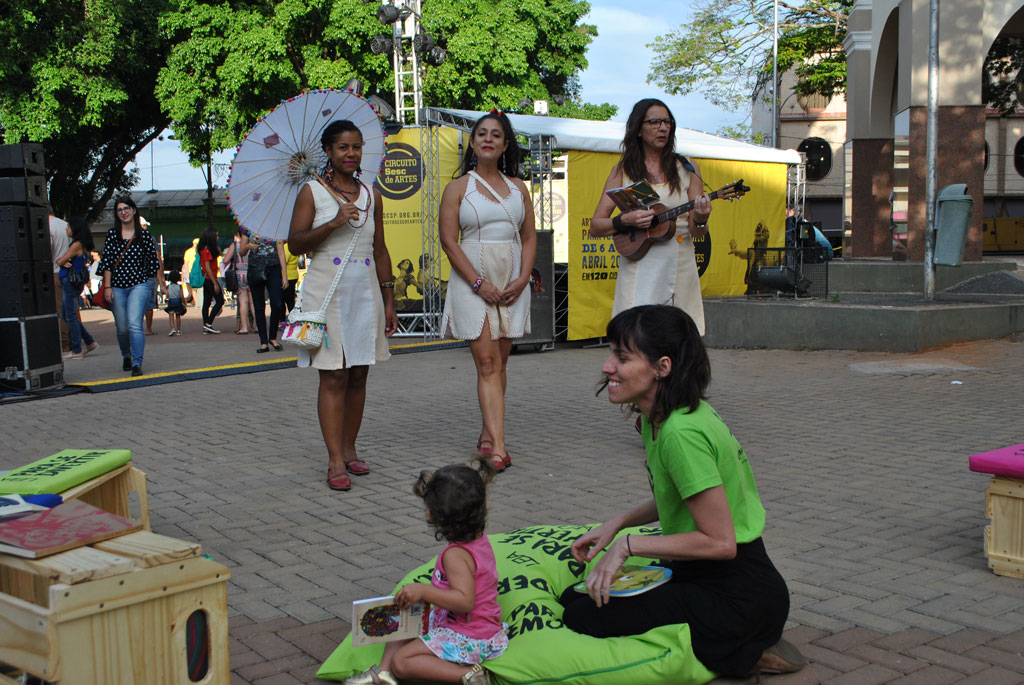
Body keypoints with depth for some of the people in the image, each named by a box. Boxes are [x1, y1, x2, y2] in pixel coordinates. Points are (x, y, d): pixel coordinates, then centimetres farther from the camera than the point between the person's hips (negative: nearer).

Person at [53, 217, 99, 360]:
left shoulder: (77, 245, -15)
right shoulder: (83, 245, 14)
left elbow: (60, 261, -12)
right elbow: (60, 260, 13)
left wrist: (61, 260, 9)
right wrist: (64, 262, -8)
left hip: (71, 282, -10)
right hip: (69, 282, 10)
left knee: (71, 317, -3)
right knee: (66, 315, 16)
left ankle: (76, 351, 2)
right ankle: (90, 342, 16)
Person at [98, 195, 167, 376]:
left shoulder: (144, 235, 3)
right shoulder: (112, 234, 5)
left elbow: (154, 262, 6)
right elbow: (107, 262, 4)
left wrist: (162, 284, 6)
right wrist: (107, 286, -3)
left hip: (140, 284, -2)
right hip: (117, 287, 2)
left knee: (134, 324, -18)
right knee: (122, 328, 10)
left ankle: (137, 363, -17)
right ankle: (126, 356, 36)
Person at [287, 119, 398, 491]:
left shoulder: (372, 195, 12)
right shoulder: (312, 191, 0)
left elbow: (380, 250, 15)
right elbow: (295, 242, -6)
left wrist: (389, 300, 12)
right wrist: (333, 223, -19)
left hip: (366, 292, 4)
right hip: (327, 290, -4)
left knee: (358, 376, 6)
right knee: (334, 377, -7)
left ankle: (349, 449, 17)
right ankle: (335, 461, -5)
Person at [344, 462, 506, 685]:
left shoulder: (455, 555, -26)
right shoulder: (481, 540, 2)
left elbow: (465, 601, -35)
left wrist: (423, 591, -34)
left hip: (467, 639, -10)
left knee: (401, 660, -13)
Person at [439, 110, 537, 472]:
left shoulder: (517, 187, 12)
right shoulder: (459, 187, 1)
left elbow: (529, 237, 11)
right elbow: (449, 241, -5)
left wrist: (522, 279, -4)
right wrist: (480, 284, -13)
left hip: (512, 283, 4)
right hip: (472, 282, -4)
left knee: (499, 362, 7)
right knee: (487, 362, -10)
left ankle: (487, 434, 19)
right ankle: (498, 445, -15)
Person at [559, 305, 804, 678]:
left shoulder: (681, 433, -25)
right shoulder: (659, 417, 4)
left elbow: (720, 541, -24)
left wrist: (628, 544, -18)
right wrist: (617, 522, 6)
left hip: (737, 597, -10)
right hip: (702, 575, 10)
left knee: (582, 619, -12)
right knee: (574, 596, 11)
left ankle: (743, 654, -2)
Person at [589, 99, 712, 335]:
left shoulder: (687, 168, 9)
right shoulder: (623, 171, 7)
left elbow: (697, 233, 7)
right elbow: (595, 227, 4)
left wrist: (700, 220, -15)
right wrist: (626, 220, -13)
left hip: (680, 269, 1)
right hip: (638, 269, -1)